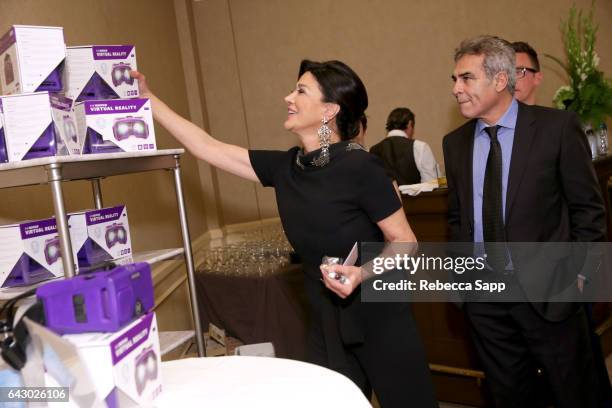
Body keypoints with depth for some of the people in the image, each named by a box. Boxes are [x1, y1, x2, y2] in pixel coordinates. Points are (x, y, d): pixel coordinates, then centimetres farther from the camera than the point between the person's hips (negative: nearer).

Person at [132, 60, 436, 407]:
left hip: (379, 321, -5)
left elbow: (405, 242, -12)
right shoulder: (285, 167, -1)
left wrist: (363, 272, -30)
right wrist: (148, 99, 7)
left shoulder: (360, 167, -18)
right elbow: (207, 147, 4)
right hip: (326, 325, 5)